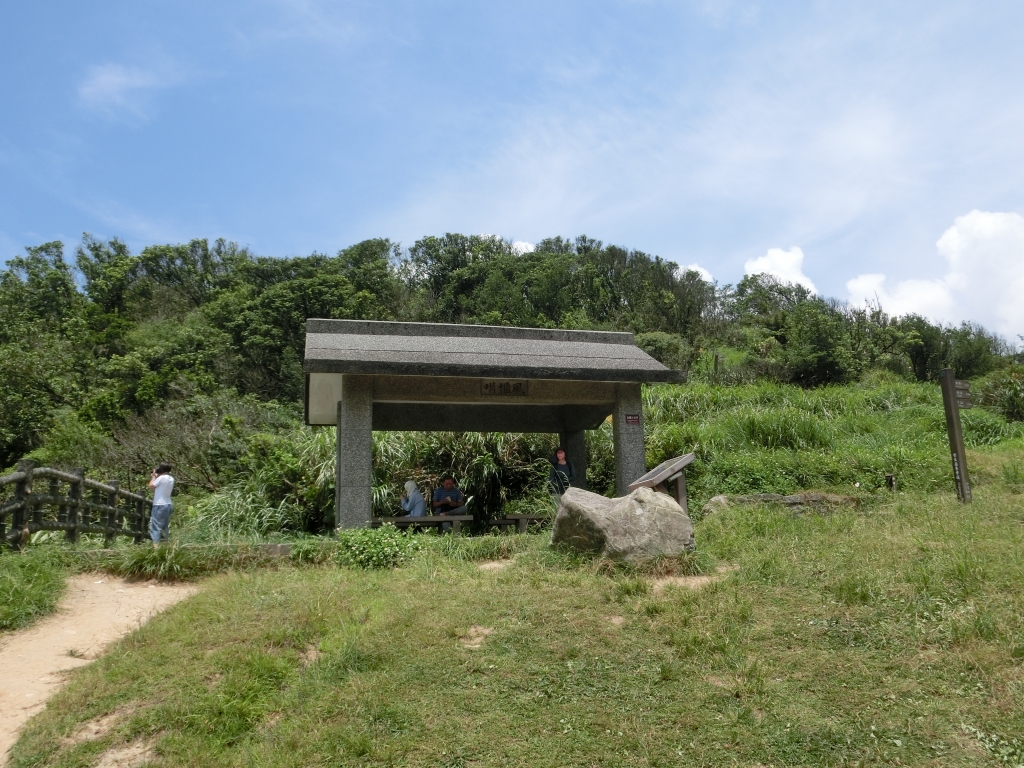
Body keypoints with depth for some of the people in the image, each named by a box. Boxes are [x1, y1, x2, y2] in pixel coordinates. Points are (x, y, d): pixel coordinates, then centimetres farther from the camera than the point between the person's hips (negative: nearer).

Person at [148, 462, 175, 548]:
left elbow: (151, 485, -6)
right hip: (168, 505, 8)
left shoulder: (161, 478, -16)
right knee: (164, 527, 16)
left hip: (159, 505, -8)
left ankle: (155, 546, -11)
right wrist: (156, 477, 14)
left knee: (155, 526, -5)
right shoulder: (171, 479, 7)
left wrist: (154, 476, 5)